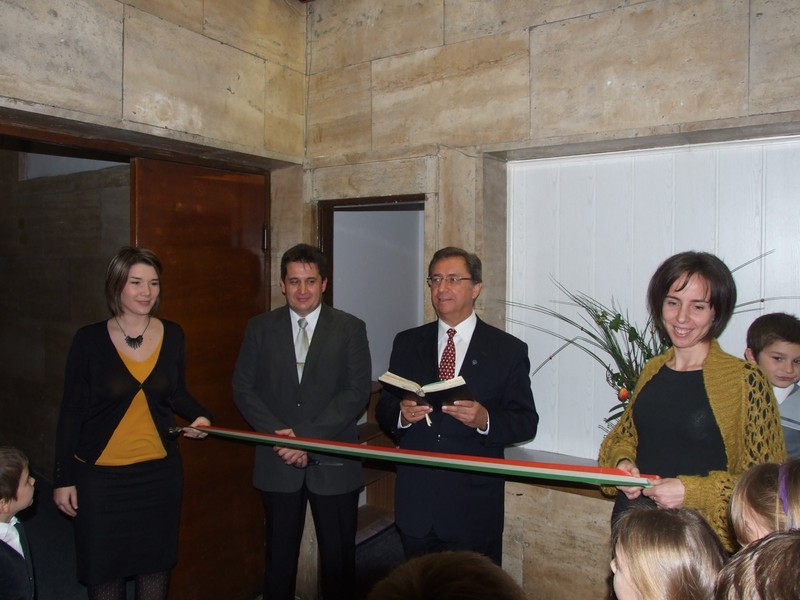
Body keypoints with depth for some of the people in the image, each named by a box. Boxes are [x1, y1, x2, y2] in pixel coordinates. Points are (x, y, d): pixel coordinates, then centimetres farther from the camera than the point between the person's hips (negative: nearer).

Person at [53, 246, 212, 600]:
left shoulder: (172, 335, -2)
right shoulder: (90, 340, -9)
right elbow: (71, 411, -3)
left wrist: (199, 417, -9)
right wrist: (63, 478, -2)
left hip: (160, 471, 2)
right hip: (100, 475, -2)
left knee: (155, 562, 16)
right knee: (104, 568, 12)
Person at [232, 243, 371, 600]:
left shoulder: (350, 329, -3)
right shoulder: (260, 328, 3)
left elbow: (357, 392, -10)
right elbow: (243, 389, 1)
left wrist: (307, 436, -17)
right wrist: (279, 435, -13)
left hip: (333, 463, -1)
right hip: (277, 463, 2)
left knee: (338, 556, 10)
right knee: (279, 556, 16)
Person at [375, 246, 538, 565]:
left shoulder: (509, 349, -1)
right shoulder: (407, 343, 7)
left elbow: (526, 421, -3)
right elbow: (384, 409, 8)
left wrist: (485, 419, -22)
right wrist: (401, 415, -15)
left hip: (474, 506, -2)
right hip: (416, 503, 3)